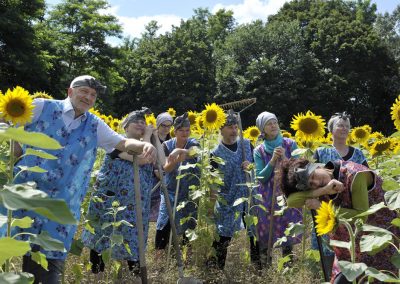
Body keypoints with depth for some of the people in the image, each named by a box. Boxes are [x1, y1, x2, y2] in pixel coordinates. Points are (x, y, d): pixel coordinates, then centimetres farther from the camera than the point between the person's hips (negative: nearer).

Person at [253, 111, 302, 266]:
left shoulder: (290, 144, 1)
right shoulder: (259, 151, 2)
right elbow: (261, 177, -5)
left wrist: (284, 158, -17)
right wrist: (273, 160, -17)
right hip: (267, 198, 0)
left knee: (288, 235, 1)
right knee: (265, 236, 1)